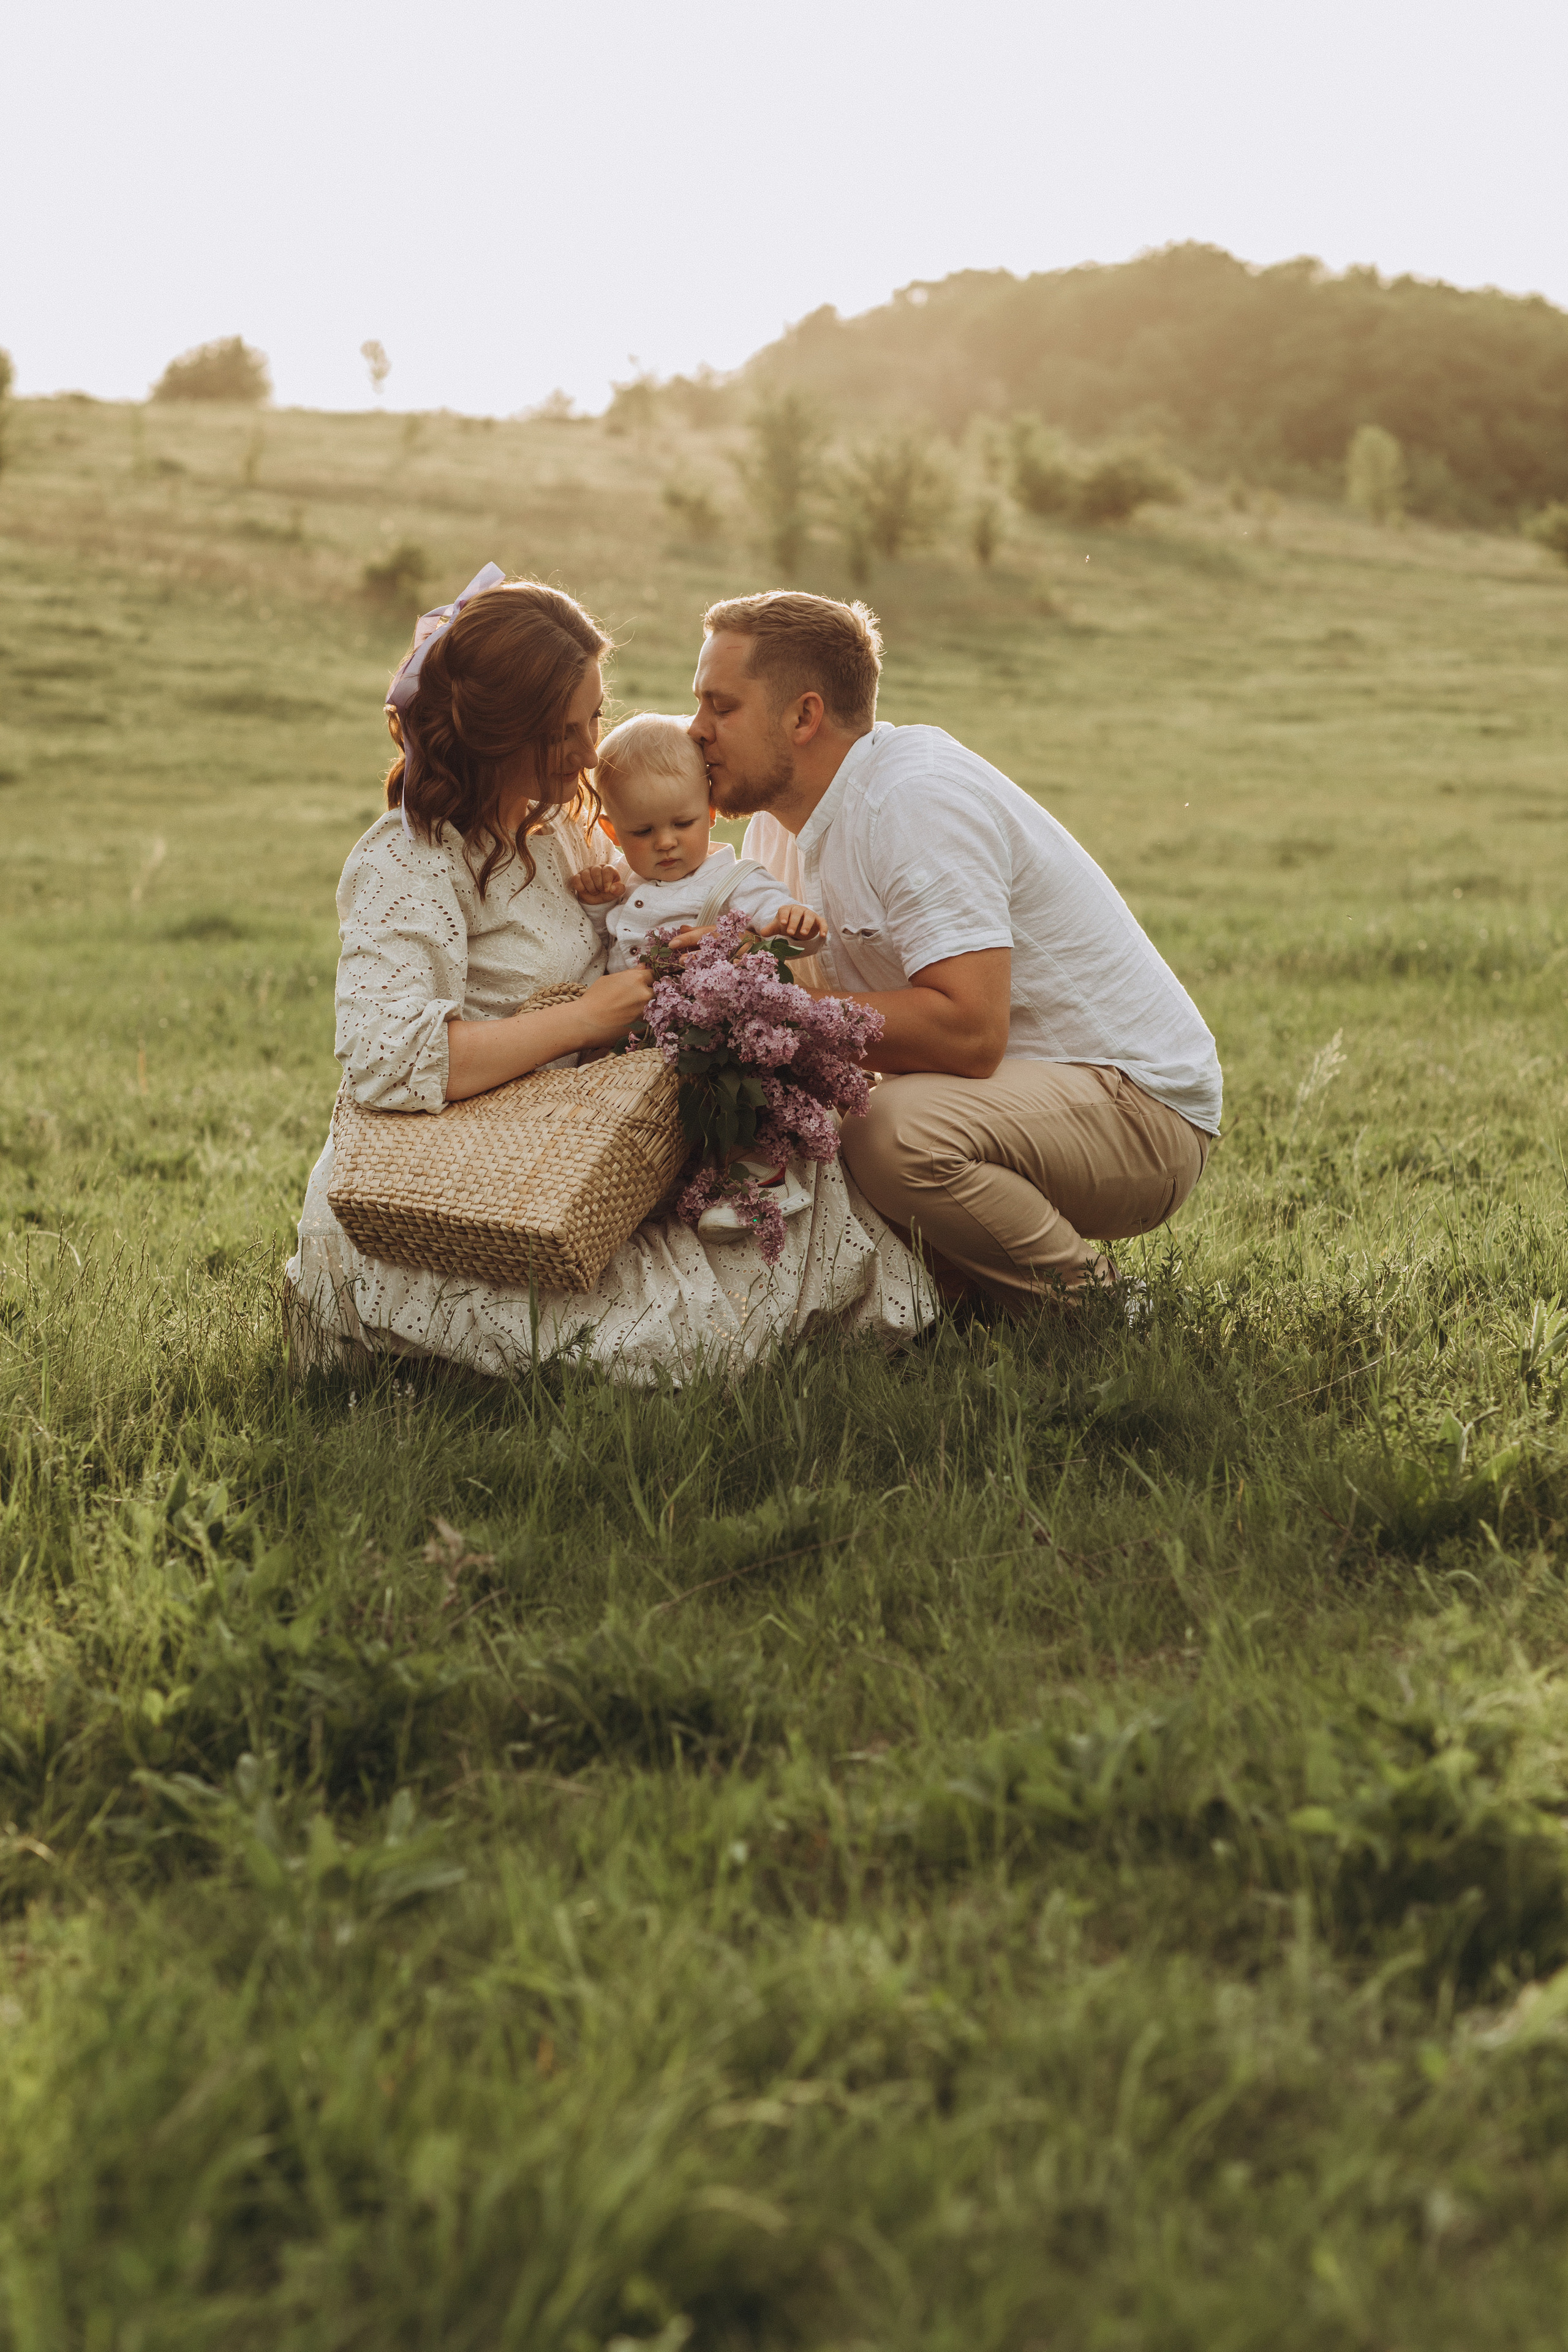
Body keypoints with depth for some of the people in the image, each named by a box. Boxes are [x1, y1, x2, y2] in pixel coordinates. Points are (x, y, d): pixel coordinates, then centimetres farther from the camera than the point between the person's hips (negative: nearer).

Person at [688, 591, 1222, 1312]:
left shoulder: (917, 799, -22)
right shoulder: (783, 813, 7)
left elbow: (969, 1032, -31)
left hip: (1137, 1105, -9)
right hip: (1000, 1087, 9)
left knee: (898, 1128, -34)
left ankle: (1085, 1295, -9)